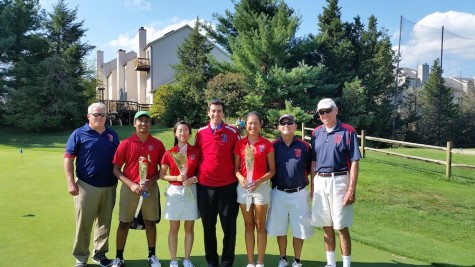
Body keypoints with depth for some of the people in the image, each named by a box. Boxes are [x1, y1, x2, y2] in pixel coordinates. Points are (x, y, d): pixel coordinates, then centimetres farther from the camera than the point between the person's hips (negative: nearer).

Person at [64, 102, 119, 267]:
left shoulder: (112, 134, 9)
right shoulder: (79, 134, -2)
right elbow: (68, 158, -3)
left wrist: (118, 179, 10)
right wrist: (71, 182, -11)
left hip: (109, 186, 4)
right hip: (87, 186, -4)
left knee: (105, 222, 12)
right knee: (84, 223, 3)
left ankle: (100, 253, 28)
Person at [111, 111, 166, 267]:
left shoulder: (158, 144, -1)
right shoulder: (125, 144, -4)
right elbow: (116, 169, -3)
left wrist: (151, 181, -11)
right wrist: (131, 185, -13)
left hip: (150, 188, 1)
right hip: (129, 187, -1)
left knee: (150, 222, 10)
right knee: (124, 223, 7)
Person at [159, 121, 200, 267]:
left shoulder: (196, 151, 0)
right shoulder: (169, 153, -2)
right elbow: (161, 175, 1)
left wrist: (194, 178, -13)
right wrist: (177, 178, -14)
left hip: (191, 191, 1)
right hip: (175, 191, 0)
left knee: (189, 228, 8)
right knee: (174, 228, 7)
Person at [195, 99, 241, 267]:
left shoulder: (232, 132, -1)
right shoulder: (201, 133, 5)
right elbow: (196, 156, 14)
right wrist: (194, 176, 7)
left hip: (228, 186, -2)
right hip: (205, 186, 2)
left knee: (229, 226, 5)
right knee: (208, 226, 12)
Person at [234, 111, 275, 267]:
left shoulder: (267, 144, -3)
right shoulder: (239, 144, 4)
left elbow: (272, 170, -3)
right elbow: (236, 167, 7)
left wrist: (259, 181, -17)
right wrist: (240, 177, -14)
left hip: (261, 187, -2)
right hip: (243, 187, 3)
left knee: (260, 225, 6)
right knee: (248, 225, 11)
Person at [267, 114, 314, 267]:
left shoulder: (304, 146, -2)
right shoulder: (274, 146, -2)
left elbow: (310, 168, 8)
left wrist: (300, 176, -2)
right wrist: (275, 180, -5)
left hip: (299, 193, 0)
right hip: (278, 193, 1)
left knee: (299, 228, 8)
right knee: (280, 228, 11)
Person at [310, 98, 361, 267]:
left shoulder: (348, 131, -6)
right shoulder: (316, 133, 9)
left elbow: (354, 162, -9)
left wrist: (352, 189, -14)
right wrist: (312, 186, 11)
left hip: (339, 181, -5)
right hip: (320, 182, 5)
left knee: (341, 227, 1)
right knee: (326, 226, 13)